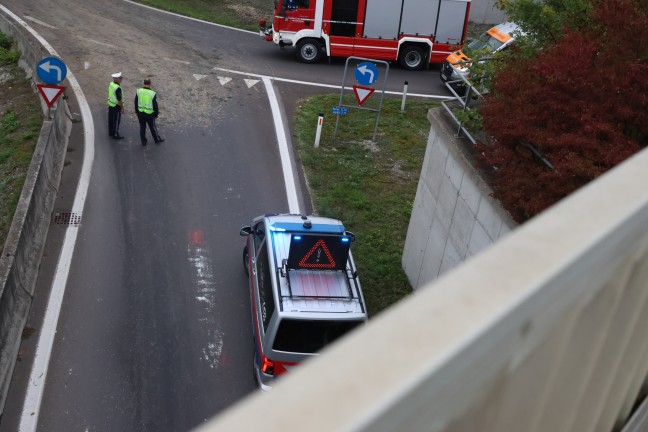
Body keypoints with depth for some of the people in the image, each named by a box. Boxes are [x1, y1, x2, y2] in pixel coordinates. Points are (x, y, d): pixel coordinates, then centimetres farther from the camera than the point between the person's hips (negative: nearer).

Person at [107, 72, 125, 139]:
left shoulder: (111, 84, -2)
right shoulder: (118, 88, -29)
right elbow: (119, 99, -24)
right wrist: (122, 108, -16)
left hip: (110, 105, 9)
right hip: (116, 106, -9)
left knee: (110, 119, 20)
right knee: (116, 121, 4)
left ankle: (110, 132, 34)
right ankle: (115, 135, 12)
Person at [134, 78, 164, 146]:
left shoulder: (138, 92, -8)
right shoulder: (153, 94, -18)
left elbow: (136, 102, 3)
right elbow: (155, 105, -11)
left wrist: (137, 111, 17)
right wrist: (156, 114, 3)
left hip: (140, 113, 3)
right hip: (150, 114, -3)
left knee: (142, 127, 15)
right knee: (152, 127, 15)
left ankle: (143, 141, 24)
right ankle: (157, 139, 32)